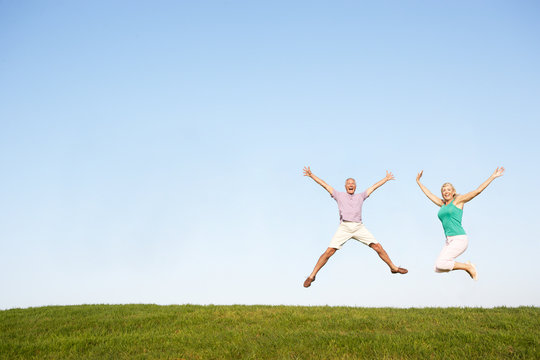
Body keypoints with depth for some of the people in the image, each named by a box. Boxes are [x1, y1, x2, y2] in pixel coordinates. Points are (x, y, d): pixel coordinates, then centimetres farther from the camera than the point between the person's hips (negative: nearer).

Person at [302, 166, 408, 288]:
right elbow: (325, 185, 16)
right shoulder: (339, 195, 18)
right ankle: (312, 276, -3)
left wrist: (386, 178, 35)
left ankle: (394, 268, 14)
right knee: (329, 252, -11)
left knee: (378, 247, -4)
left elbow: (374, 187, 29)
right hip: (344, 227, -2)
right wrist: (311, 175, 11)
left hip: (359, 227, 2)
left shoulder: (360, 196, 23)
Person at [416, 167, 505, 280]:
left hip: (459, 239, -7)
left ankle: (468, 267, -2)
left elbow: (477, 191, 0)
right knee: (437, 269, -4)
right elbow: (429, 194, 32)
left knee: (440, 264, -23)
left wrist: (493, 177, -2)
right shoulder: (442, 204, 19)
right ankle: (467, 265, 13)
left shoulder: (458, 200, 3)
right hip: (449, 241, 7)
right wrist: (418, 181, 40)